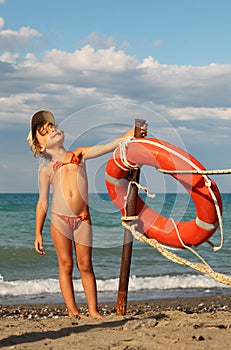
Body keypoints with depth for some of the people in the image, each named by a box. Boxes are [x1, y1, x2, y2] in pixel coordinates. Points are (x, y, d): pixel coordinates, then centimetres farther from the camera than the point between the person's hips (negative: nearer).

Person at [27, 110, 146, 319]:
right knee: (66, 265, 1)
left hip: (82, 219, 1)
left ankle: (93, 310, 6)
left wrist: (130, 135, -1)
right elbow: (42, 201, 11)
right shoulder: (47, 169, 11)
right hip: (59, 218, -1)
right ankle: (72, 310, 4)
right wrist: (38, 233, 7)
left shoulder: (79, 154, 16)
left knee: (85, 265, 3)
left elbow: (107, 147, 10)